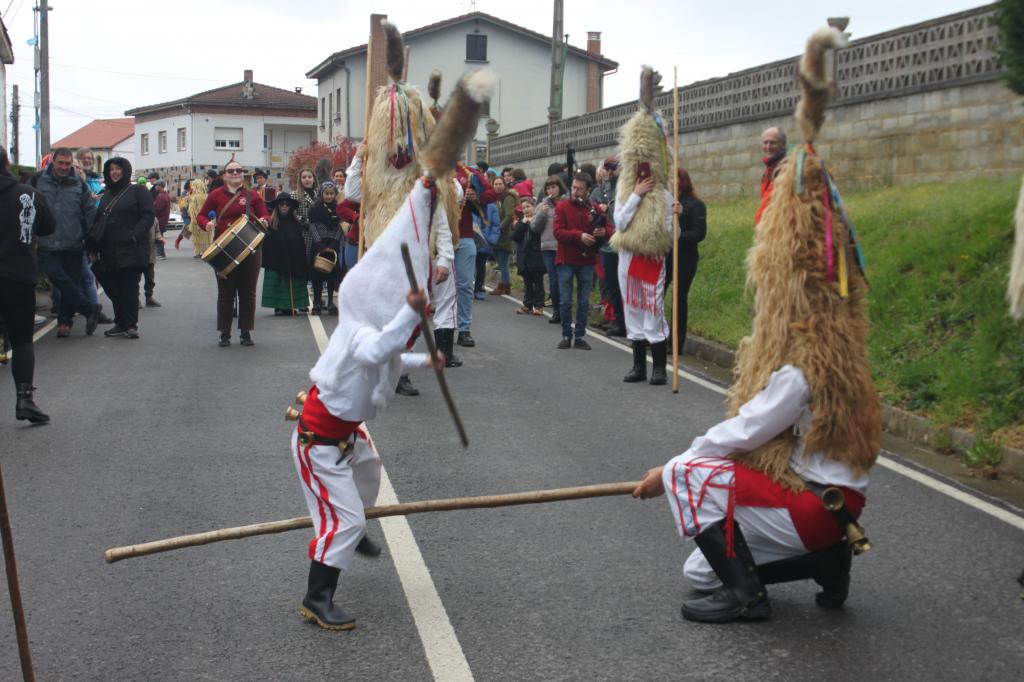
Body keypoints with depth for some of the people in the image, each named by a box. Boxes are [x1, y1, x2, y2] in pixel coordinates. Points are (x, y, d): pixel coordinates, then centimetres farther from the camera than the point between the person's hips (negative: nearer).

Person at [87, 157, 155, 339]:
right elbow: (98, 222, 21)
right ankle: (121, 324, 15)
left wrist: (134, 236, -20)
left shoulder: (138, 191, 1)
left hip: (131, 250, -6)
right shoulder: (106, 195, 21)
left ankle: (130, 325, -1)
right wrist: (93, 246, 12)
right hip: (109, 251, 6)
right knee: (113, 289, 6)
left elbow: (147, 217, -8)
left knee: (129, 288, -7)